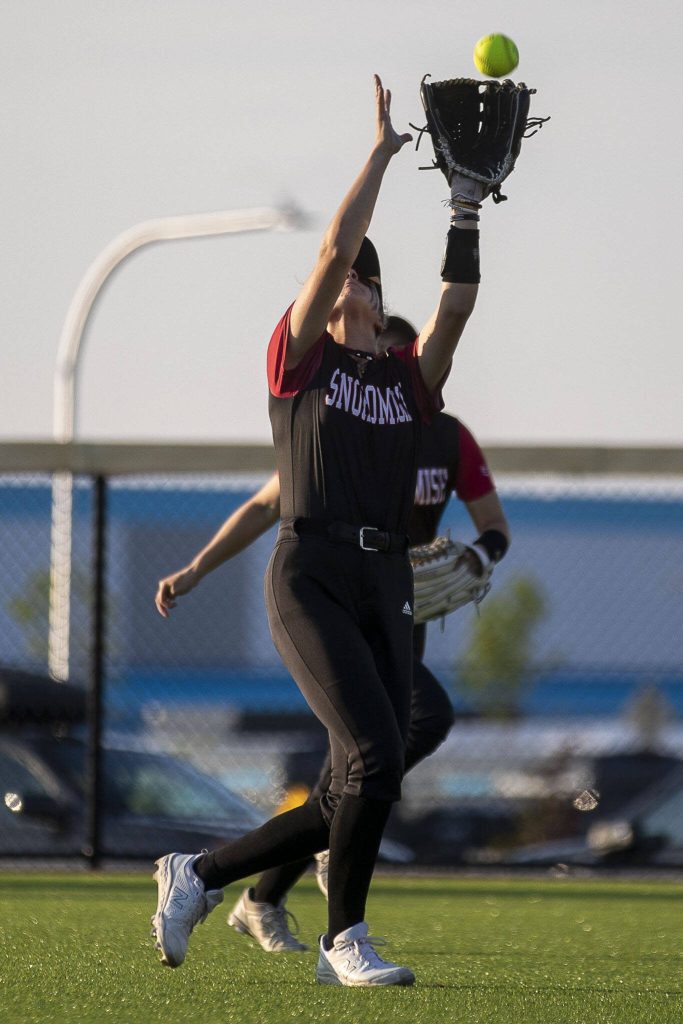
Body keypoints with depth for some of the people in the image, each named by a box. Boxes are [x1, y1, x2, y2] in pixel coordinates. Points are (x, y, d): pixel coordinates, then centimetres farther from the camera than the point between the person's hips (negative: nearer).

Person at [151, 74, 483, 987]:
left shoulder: (410, 380, 18)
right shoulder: (300, 358, 7)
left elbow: (457, 303, 6)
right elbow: (335, 247, -3)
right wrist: (381, 153, 2)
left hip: (387, 590, 6)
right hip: (311, 577, -6)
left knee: (361, 797, 1)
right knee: (375, 754, -21)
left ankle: (200, 874, 18)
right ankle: (345, 939, -7)